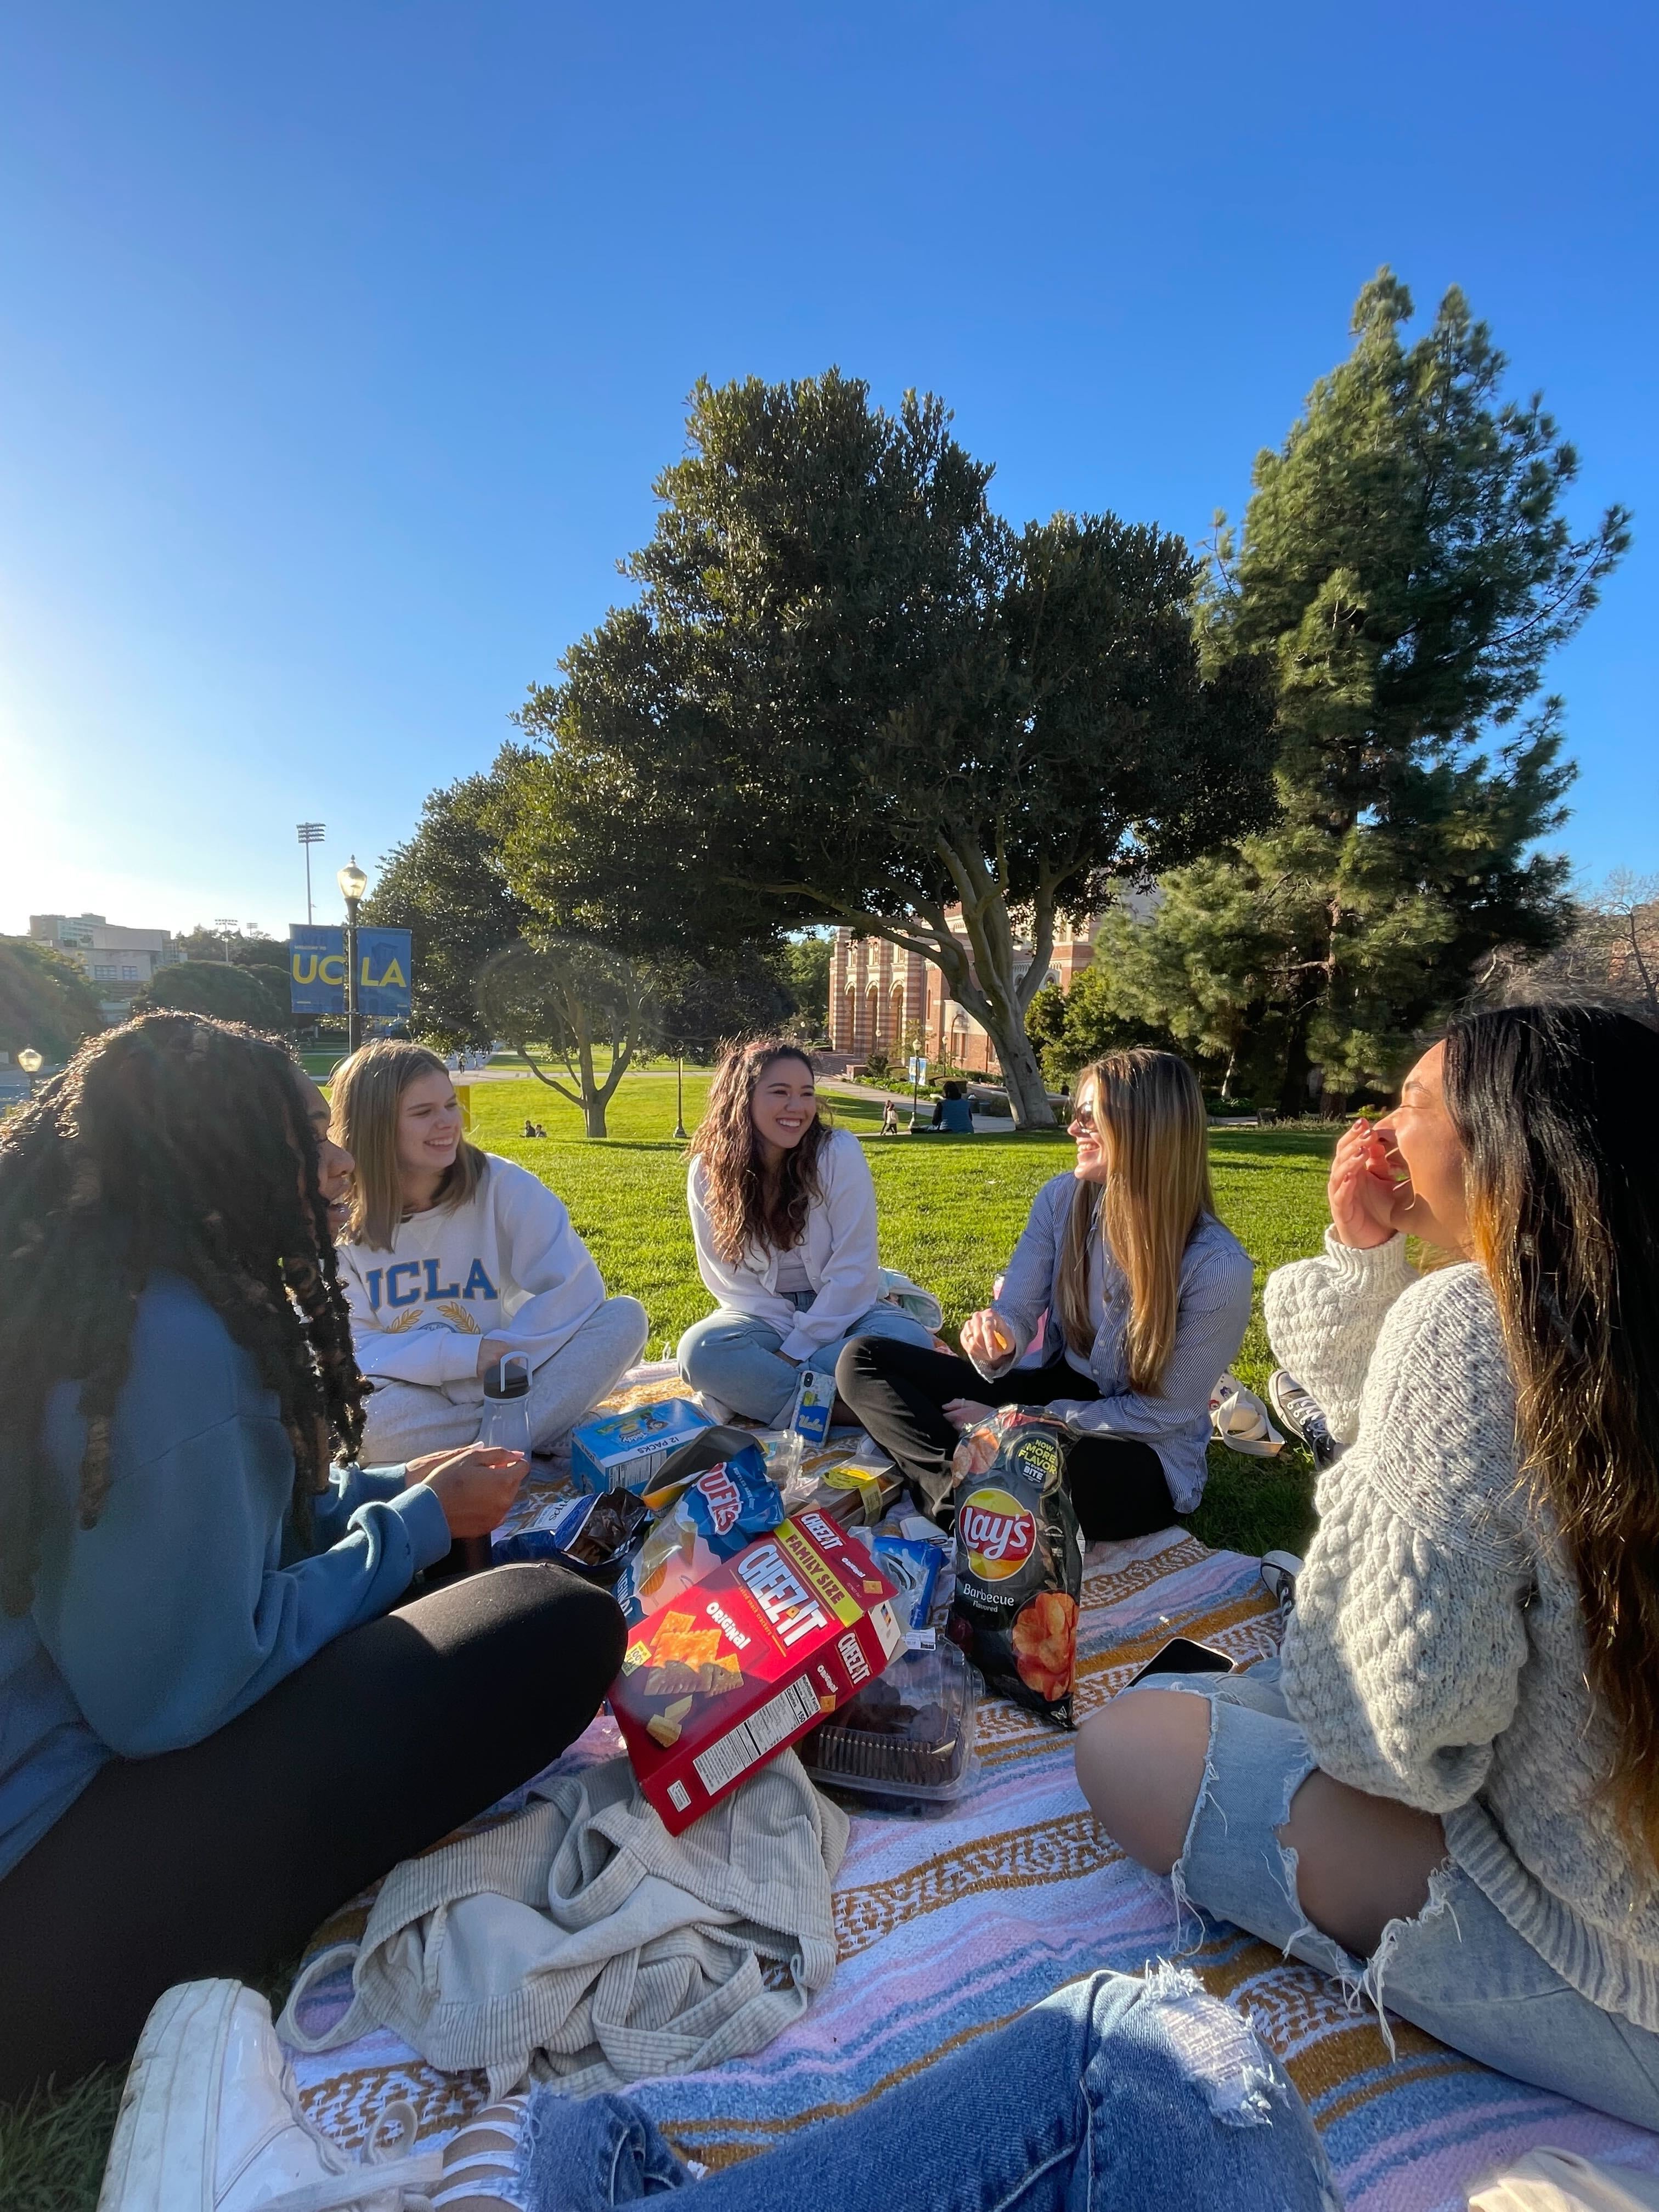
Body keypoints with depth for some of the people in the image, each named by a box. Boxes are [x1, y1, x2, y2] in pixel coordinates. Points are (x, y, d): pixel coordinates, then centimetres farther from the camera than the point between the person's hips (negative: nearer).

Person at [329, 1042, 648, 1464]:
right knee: (372, 1416, -36)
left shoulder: (503, 1185, -10)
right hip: (416, 1405, 0)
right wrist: (466, 1354, -21)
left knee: (624, 1318, -21)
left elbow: (576, 1287, -13)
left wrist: (501, 1360, -22)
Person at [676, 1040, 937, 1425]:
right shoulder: (708, 1171, -9)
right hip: (765, 1316, 1)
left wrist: (797, 1350, -19)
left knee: (908, 1340, -31)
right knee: (699, 1350, -30)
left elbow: (853, 1269, -15)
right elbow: (726, 1274, -4)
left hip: (841, 1308, -1)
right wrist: (788, 1330, -17)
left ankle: (762, 1386, -21)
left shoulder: (839, 1152, -16)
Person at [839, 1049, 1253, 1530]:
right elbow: (1017, 1310, -6)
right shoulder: (1062, 1198, -8)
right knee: (861, 1362, -10)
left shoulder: (1217, 1266, -22)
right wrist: (998, 1342, -32)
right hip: (1057, 1390, 5)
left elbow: (1164, 1411, -15)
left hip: (1145, 1454, -5)